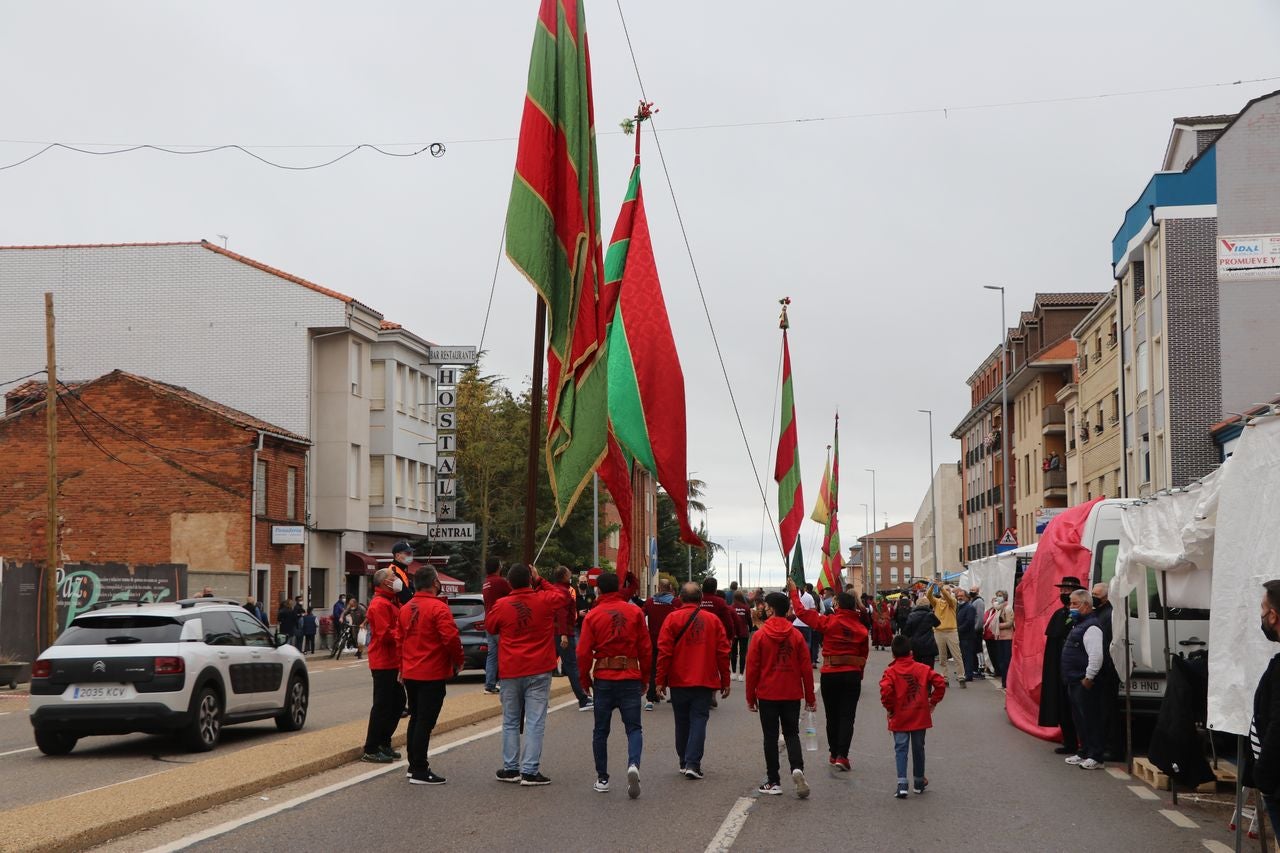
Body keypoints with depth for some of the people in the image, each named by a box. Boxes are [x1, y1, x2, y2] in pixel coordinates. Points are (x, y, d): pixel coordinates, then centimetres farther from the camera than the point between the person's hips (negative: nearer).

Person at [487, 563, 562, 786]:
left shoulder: (501, 605, -7)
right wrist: (539, 582, 15)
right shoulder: (544, 600, -8)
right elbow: (560, 596, 15)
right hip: (539, 670, -1)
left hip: (510, 671, 1)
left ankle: (511, 769, 16)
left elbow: (489, 626, 12)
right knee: (535, 722, -1)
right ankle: (530, 771, -5)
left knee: (511, 722, 13)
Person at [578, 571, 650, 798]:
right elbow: (646, 648, 2)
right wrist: (645, 678, 13)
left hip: (603, 679, 0)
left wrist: (585, 680, 9)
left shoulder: (593, 616, -2)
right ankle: (633, 765, -21)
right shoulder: (635, 612, 0)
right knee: (633, 727, 4)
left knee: (601, 730, 11)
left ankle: (602, 779, 13)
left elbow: (583, 653, -4)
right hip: (631, 678, 0)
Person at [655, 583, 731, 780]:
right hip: (705, 682, 0)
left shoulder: (672, 619, -4)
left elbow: (664, 651, -7)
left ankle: (684, 762, 22)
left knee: (682, 722, 13)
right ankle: (692, 764, -11)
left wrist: (661, 680, -1)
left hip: (679, 682, 0)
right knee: (699, 720, 0)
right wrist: (725, 681, 10)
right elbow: (723, 653, 3)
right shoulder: (713, 620, 1)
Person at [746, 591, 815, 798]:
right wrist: (810, 697, 9)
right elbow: (806, 668, 1)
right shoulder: (796, 635, -1)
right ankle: (797, 768, -15)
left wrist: (750, 697, 4)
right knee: (791, 734, 10)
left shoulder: (761, 635, -7)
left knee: (770, 736, 6)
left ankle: (773, 781, 7)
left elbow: (752, 668, -5)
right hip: (792, 695, 2)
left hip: (767, 695, -2)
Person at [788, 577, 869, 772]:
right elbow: (863, 655, 4)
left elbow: (802, 612, -5)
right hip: (852, 675, 1)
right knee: (847, 716, 1)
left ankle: (833, 754, 21)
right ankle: (842, 756, -10)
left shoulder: (829, 623, -9)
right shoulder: (861, 628, -2)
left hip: (830, 675, -1)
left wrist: (793, 592, 6)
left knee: (832, 715, 13)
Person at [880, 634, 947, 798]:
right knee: (918, 748, 15)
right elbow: (940, 683, -7)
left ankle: (902, 783, -11)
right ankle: (919, 782, 26)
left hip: (899, 719, -2)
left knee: (900, 749, 2)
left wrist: (889, 708, -9)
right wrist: (933, 702, 4)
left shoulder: (890, 672, -9)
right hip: (920, 718, 2)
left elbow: (886, 690, -24)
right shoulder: (923, 669, -1)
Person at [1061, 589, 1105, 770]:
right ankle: (1083, 752, 25)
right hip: (1074, 681, 11)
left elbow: (1096, 655, -24)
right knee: (1079, 718, 16)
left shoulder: (1091, 627, -16)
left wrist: (1089, 677, -22)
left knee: (1090, 719, -5)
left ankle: (1094, 756, -2)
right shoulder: (1078, 625, 17)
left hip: (1084, 682, -11)